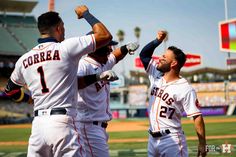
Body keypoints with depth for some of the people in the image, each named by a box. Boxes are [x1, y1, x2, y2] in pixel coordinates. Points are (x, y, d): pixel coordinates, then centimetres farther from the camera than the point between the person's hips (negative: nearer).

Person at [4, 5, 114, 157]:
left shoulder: (24, 59, 12)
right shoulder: (66, 48, -5)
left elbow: (10, 90, 27)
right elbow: (106, 35, -2)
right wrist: (86, 13, 11)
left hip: (37, 125, 5)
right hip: (62, 125, -5)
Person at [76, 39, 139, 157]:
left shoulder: (104, 63, 12)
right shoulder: (83, 65, -16)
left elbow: (116, 55, 32)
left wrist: (126, 48, 10)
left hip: (100, 126, 10)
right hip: (88, 125, -10)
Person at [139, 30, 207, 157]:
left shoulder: (185, 89, -12)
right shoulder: (156, 77, 8)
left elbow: (197, 116, -14)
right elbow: (144, 54, 16)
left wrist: (202, 143, -19)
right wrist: (158, 40, 2)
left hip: (172, 140, -7)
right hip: (153, 139, 7)